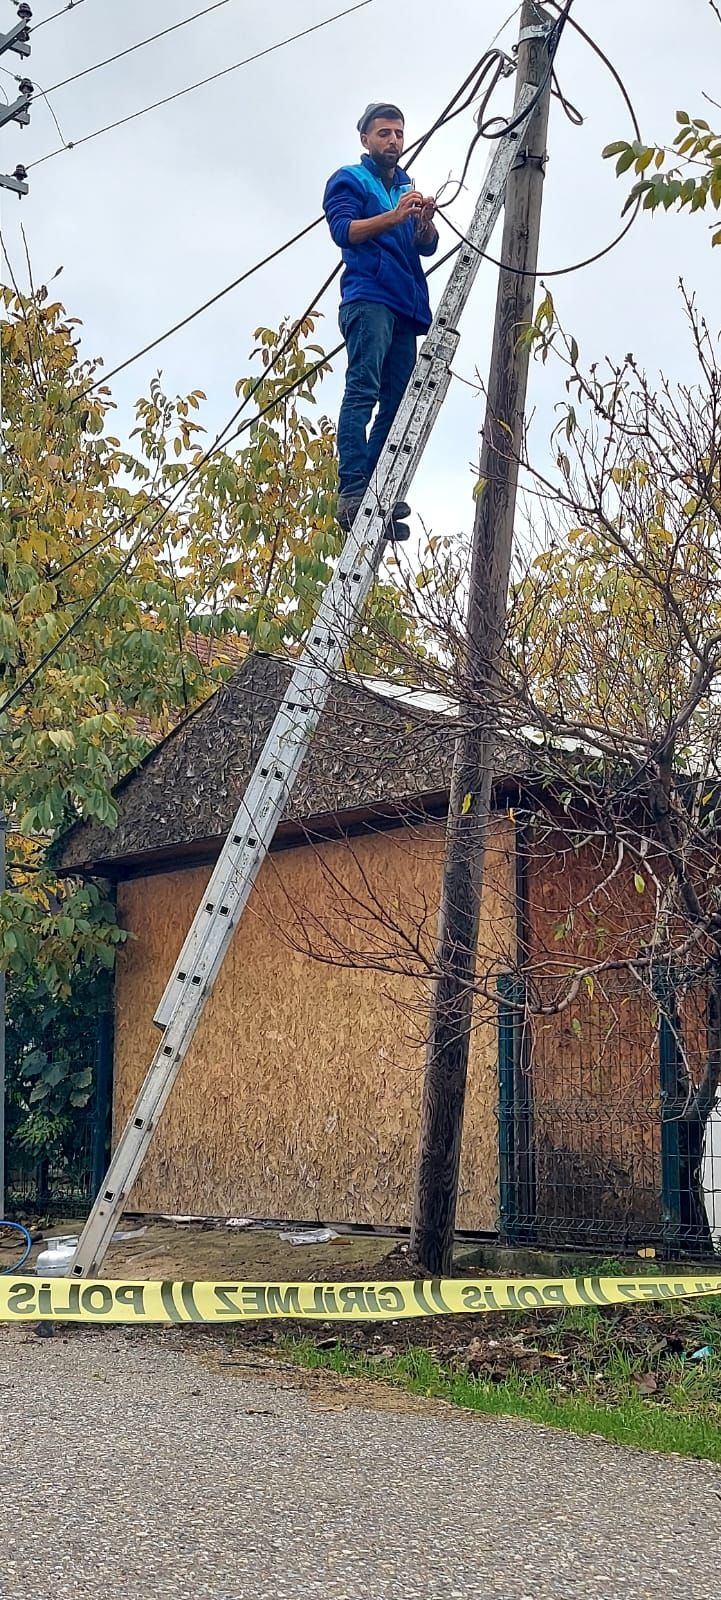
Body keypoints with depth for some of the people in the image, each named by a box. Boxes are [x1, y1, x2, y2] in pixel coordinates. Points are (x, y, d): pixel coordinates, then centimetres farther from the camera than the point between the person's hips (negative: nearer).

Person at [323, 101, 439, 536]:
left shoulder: (408, 187, 27)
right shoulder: (350, 180, 9)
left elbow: (427, 246, 16)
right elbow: (344, 231, -8)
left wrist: (426, 222, -7)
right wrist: (395, 215, -20)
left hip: (406, 305, 7)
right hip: (368, 299, -7)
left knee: (396, 403, -3)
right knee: (363, 391, -19)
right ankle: (352, 492, -28)